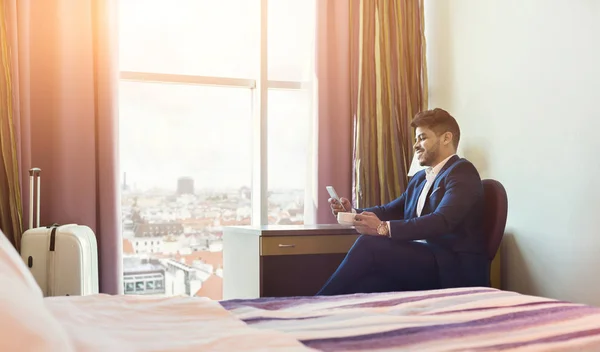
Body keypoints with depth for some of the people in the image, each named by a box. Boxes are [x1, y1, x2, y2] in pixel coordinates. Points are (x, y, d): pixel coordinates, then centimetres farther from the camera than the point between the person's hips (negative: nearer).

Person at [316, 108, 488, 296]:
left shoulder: (462, 172, -5)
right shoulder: (419, 178, 22)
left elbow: (441, 221, -20)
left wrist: (384, 228, -30)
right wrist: (353, 212, 0)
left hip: (455, 269, -7)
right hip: (420, 260, 7)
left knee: (369, 244, -24)